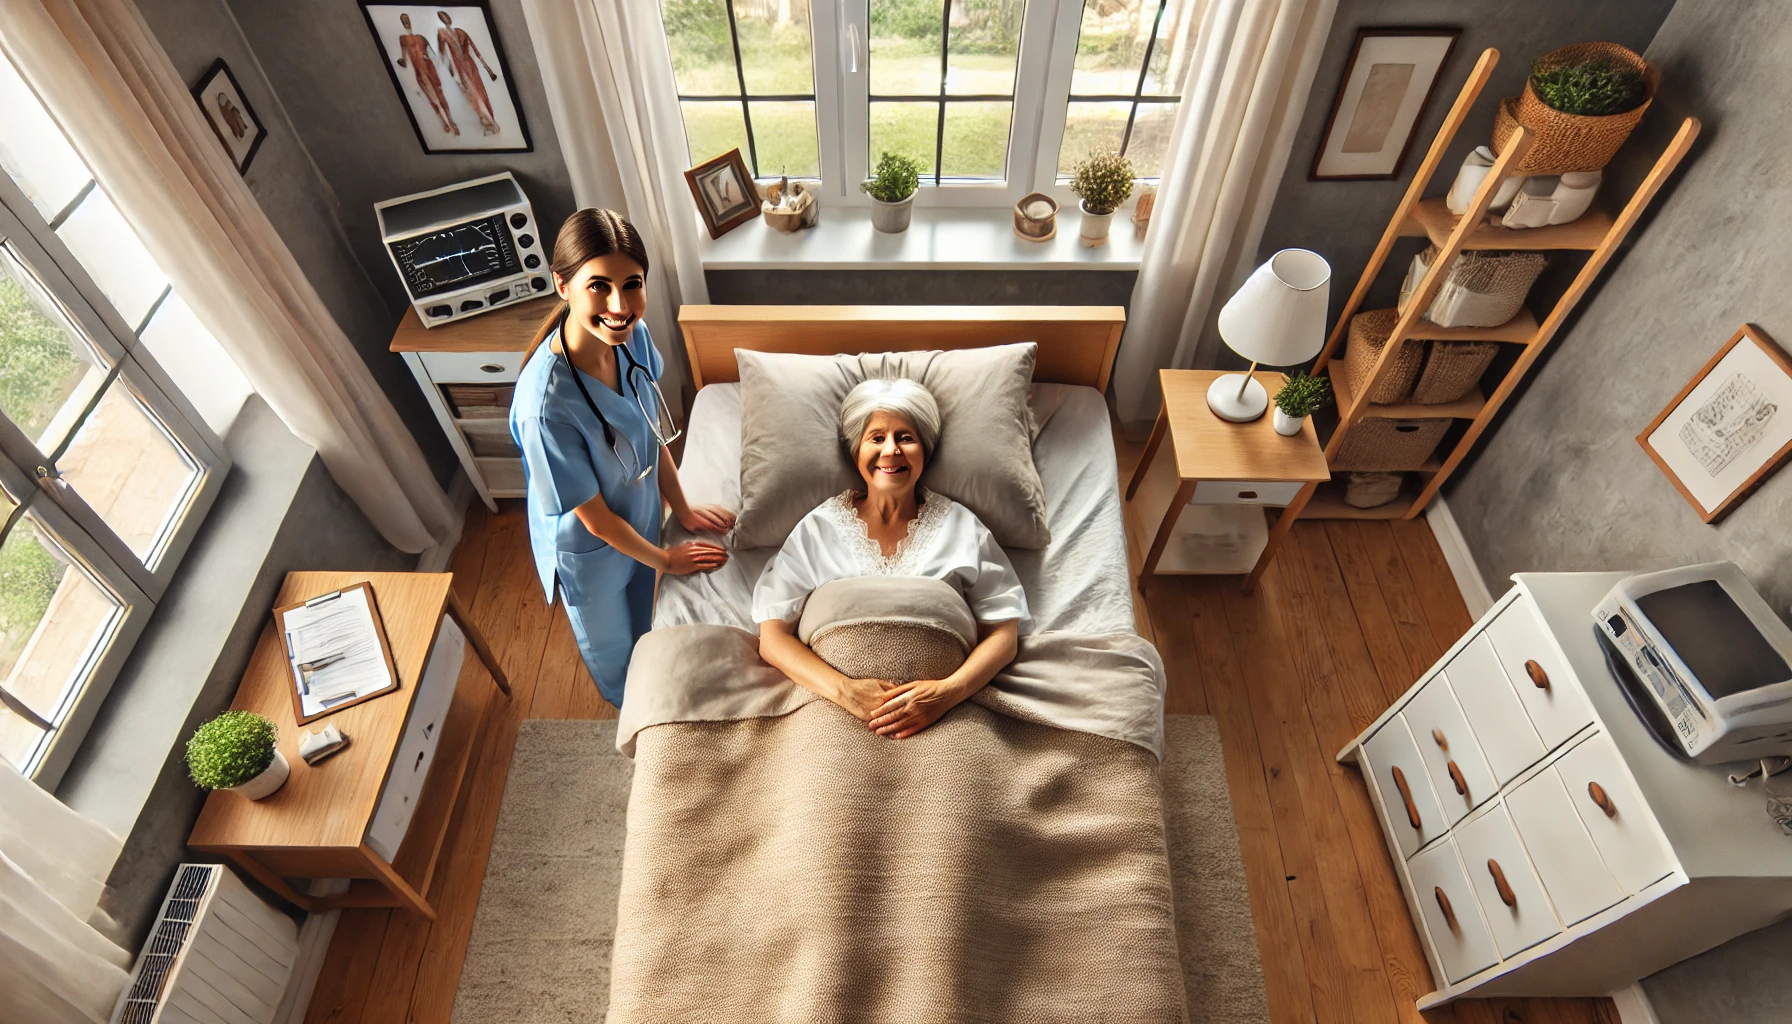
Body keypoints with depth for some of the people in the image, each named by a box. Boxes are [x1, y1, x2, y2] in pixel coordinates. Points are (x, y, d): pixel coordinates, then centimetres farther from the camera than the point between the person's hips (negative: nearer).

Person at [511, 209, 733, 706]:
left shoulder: (632, 335, -23)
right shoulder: (546, 405, -42)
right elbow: (595, 518, -26)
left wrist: (684, 510, 4)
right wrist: (665, 560, -11)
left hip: (640, 516, 5)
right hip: (590, 550, -5)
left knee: (644, 624, 34)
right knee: (611, 650, 29)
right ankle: (629, 705, 62)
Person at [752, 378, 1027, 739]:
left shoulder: (960, 526, 9)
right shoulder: (819, 528, 8)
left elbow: (1004, 631, 5)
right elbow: (773, 635, 2)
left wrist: (948, 692, -13)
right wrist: (845, 690, -13)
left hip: (943, 709, 0)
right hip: (837, 703, 0)